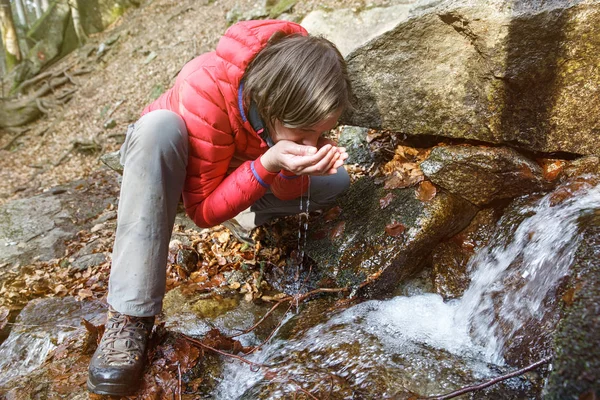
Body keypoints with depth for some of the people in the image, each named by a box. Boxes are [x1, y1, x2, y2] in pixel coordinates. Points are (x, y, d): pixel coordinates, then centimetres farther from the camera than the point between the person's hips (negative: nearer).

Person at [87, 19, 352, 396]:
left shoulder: (298, 94, -25)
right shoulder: (207, 88, -38)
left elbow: (287, 191, -15)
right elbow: (204, 210, -32)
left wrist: (305, 164, -37)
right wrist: (268, 164, -46)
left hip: (240, 168, 4)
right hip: (162, 157, -3)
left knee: (335, 181, -16)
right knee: (159, 125, -41)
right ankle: (130, 317, -36)